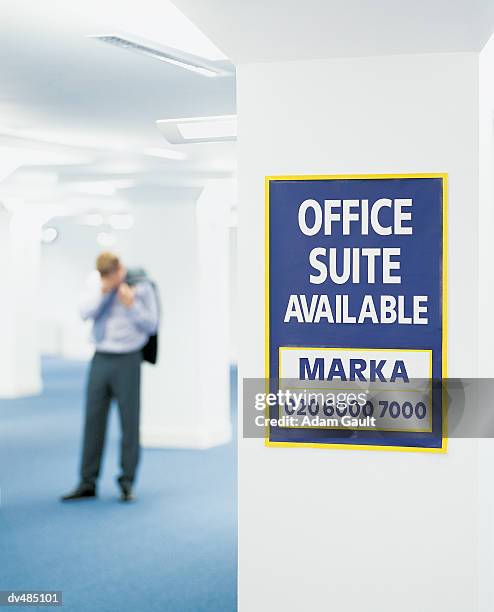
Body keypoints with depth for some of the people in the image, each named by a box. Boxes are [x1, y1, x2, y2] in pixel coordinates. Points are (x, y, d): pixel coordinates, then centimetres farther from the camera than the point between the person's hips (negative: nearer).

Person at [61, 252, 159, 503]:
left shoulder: (142, 288, -2)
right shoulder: (101, 289, 10)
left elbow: (151, 325, -3)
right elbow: (85, 313, -2)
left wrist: (131, 305, -15)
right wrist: (103, 292, -13)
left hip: (127, 361, -4)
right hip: (100, 360, 4)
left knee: (129, 422, 0)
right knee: (93, 420, 3)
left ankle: (127, 483, 9)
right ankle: (87, 483, 10)